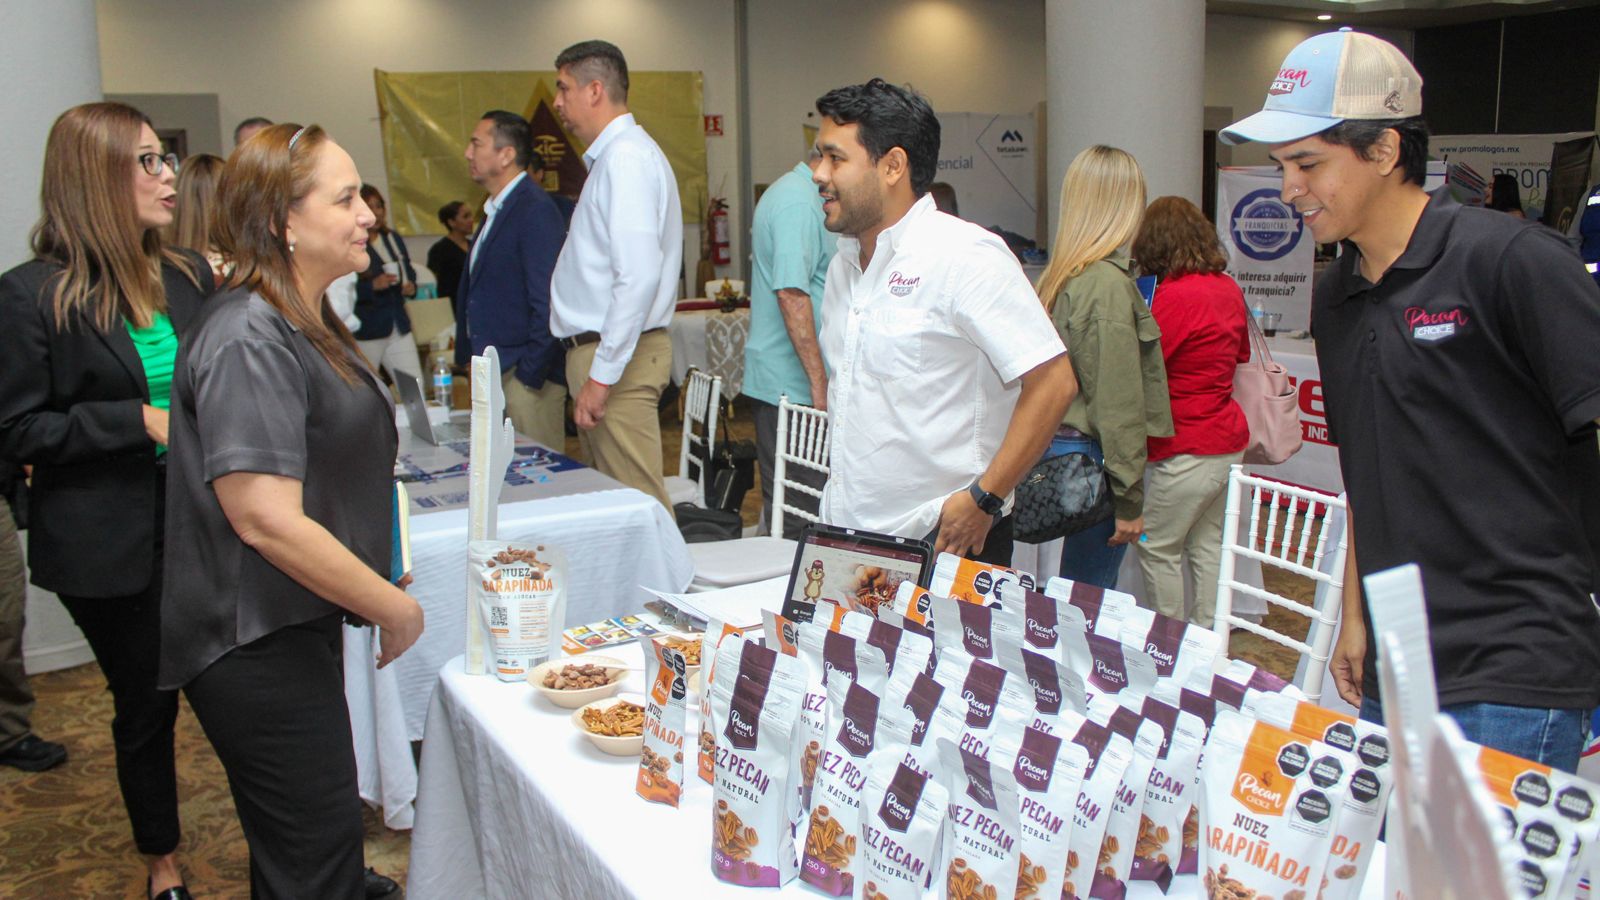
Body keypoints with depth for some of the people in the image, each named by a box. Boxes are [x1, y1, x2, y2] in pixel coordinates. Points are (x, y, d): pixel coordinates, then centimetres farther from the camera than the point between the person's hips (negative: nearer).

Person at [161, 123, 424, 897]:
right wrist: (396, 609, -19)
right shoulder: (250, 341, -23)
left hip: (295, 628, 10)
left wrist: (379, 584, 18)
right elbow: (267, 520, -29)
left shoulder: (302, 323, 10)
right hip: (257, 650, -10)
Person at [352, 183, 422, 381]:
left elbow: (409, 272, 23)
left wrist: (411, 286, 2)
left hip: (399, 327, 6)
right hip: (365, 332, -6)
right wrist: (372, 286, -24)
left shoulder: (393, 238, 12)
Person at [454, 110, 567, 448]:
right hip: (494, 373, 10)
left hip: (524, 374, -10)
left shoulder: (535, 210, -14)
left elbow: (547, 303, -20)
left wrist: (528, 376, -19)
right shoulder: (496, 211, 17)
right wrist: (471, 358, 15)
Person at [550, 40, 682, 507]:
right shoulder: (612, 156, 17)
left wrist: (601, 376, -23)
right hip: (600, 349, 10)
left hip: (616, 354, -10)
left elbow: (638, 277, -24)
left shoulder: (626, 158, -14)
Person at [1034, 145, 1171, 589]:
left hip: (1058, 447, 8)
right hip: (1091, 457, -8)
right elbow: (1119, 402, -17)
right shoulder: (1109, 285, -17)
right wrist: (1129, 499, -13)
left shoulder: (1056, 277, 8)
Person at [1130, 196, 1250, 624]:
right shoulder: (1229, 289, 7)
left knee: (1157, 548, 5)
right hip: (1229, 440, 9)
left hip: (1187, 450, -9)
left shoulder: (1174, 296, -20)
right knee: (1208, 545, 16)